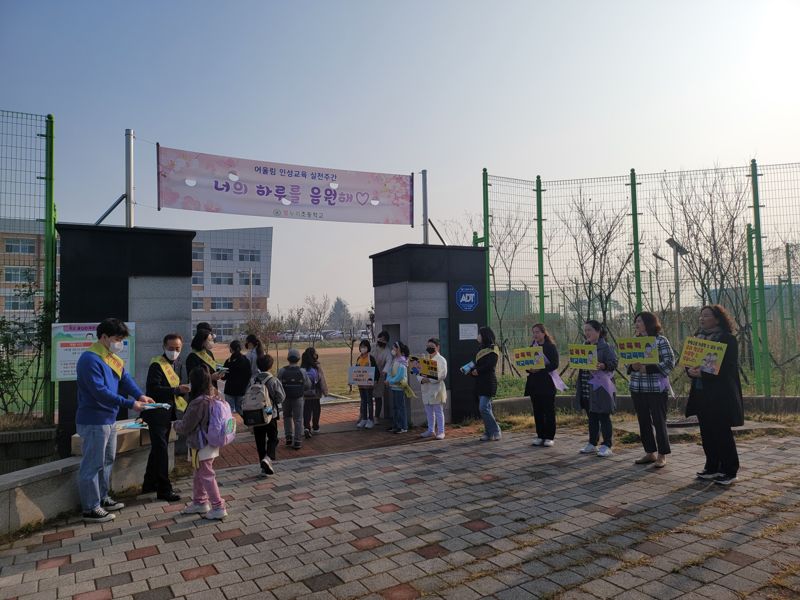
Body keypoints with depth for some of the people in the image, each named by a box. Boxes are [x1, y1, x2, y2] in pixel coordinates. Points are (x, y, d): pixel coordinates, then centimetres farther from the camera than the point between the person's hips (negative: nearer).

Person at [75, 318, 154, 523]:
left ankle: (102, 498, 34)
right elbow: (100, 392, -26)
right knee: (92, 465, 0)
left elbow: (125, 378, 4)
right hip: (93, 421, -10)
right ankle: (90, 509, 10)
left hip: (109, 419, 10)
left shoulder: (112, 358, 11)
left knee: (107, 461, 20)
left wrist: (140, 395, -15)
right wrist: (130, 404, -26)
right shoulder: (90, 360, -20)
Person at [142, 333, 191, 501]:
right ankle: (164, 489, 2)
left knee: (158, 449, 18)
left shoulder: (175, 364, 11)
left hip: (168, 413, 9)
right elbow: (153, 389, -26)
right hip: (157, 413, -9)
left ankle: (150, 484, 32)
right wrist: (177, 390, -32)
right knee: (161, 451, -5)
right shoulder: (157, 365, -16)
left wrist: (183, 389, 0)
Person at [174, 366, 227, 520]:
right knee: (199, 474, 22)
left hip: (200, 445, -8)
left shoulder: (199, 403, -26)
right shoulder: (215, 396, -2)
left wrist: (175, 424, 6)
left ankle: (218, 508, 9)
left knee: (207, 476, 2)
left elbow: (186, 427, -15)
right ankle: (199, 502, 36)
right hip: (211, 443, 8)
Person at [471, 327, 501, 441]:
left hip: (488, 382, -8)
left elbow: (490, 365, -18)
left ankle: (495, 432, -3)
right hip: (480, 383, 8)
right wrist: (471, 370, -2)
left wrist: (477, 371, -9)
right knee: (486, 409, 9)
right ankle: (488, 432, 14)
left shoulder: (493, 349, -8)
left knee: (484, 408, -12)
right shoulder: (482, 349, 17)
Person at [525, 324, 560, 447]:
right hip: (534, 382, 5)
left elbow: (555, 364, -12)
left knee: (549, 410, 1)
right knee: (537, 410, 8)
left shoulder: (551, 347, -4)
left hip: (547, 382, -5)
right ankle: (540, 436, 16)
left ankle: (549, 437, 8)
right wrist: (529, 368, -9)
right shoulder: (531, 346, 12)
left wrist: (541, 369, -23)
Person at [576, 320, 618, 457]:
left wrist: (603, 366, -30)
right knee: (591, 417, 14)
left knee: (603, 417, -1)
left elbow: (614, 363, -13)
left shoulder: (605, 347, -8)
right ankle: (592, 444, 23)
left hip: (601, 388, -7)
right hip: (587, 389, 7)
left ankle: (607, 446, 6)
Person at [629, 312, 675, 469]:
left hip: (656, 388, -5)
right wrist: (633, 367, -10)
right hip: (637, 388, 6)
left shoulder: (661, 340, -5)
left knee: (659, 421, 1)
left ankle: (662, 455, 13)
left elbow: (670, 362, -12)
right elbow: (628, 363, 14)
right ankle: (650, 453, 22)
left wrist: (647, 368, -20)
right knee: (643, 421, 10)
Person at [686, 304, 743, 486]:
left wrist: (704, 373, -22)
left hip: (720, 394, -6)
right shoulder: (697, 337, 12)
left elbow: (729, 367, -14)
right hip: (701, 393, 6)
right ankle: (712, 468, 22)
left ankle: (729, 472, 10)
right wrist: (690, 371, -10)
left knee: (722, 432, -1)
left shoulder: (727, 338, -7)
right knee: (707, 432, 11)